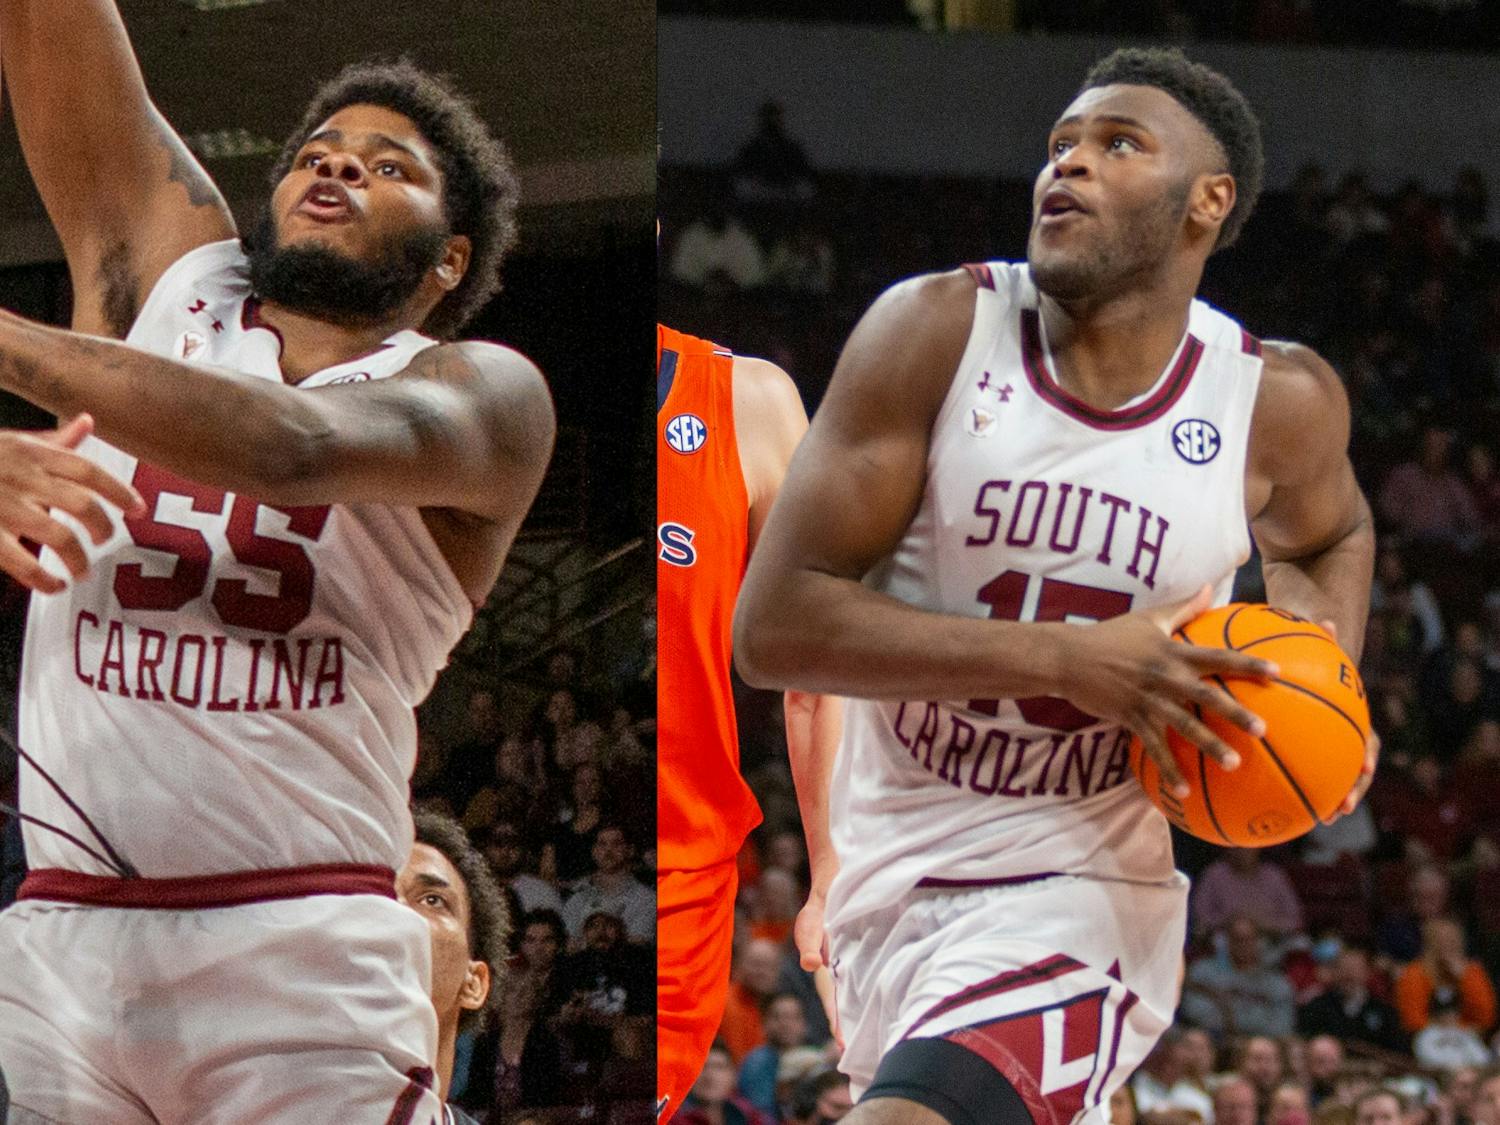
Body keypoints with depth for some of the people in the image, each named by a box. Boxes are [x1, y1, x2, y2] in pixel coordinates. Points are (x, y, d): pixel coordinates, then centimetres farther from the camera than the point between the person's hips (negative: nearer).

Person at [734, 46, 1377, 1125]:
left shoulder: (1279, 401, -6)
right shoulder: (938, 330, -10)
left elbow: (1329, 536, 21)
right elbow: (773, 624, -15)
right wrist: (1067, 659, -24)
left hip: (1077, 896, -3)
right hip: (888, 880, 3)